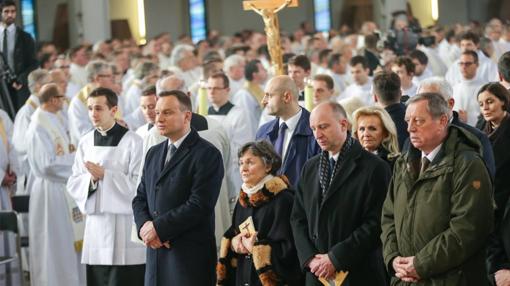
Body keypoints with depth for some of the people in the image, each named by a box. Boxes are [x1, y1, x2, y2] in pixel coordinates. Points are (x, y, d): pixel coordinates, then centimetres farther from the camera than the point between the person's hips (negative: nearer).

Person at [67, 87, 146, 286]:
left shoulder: (132, 142, -6)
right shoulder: (85, 142, 10)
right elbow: (73, 185, 11)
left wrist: (105, 175, -14)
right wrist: (91, 178, -9)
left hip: (125, 224, -5)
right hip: (96, 223, 5)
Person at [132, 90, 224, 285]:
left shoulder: (207, 154, -7)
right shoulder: (154, 153, 18)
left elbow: (199, 205, -15)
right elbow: (140, 198, 16)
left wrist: (159, 228, -13)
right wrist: (144, 225, -4)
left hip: (190, 256, -6)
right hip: (156, 251, 6)